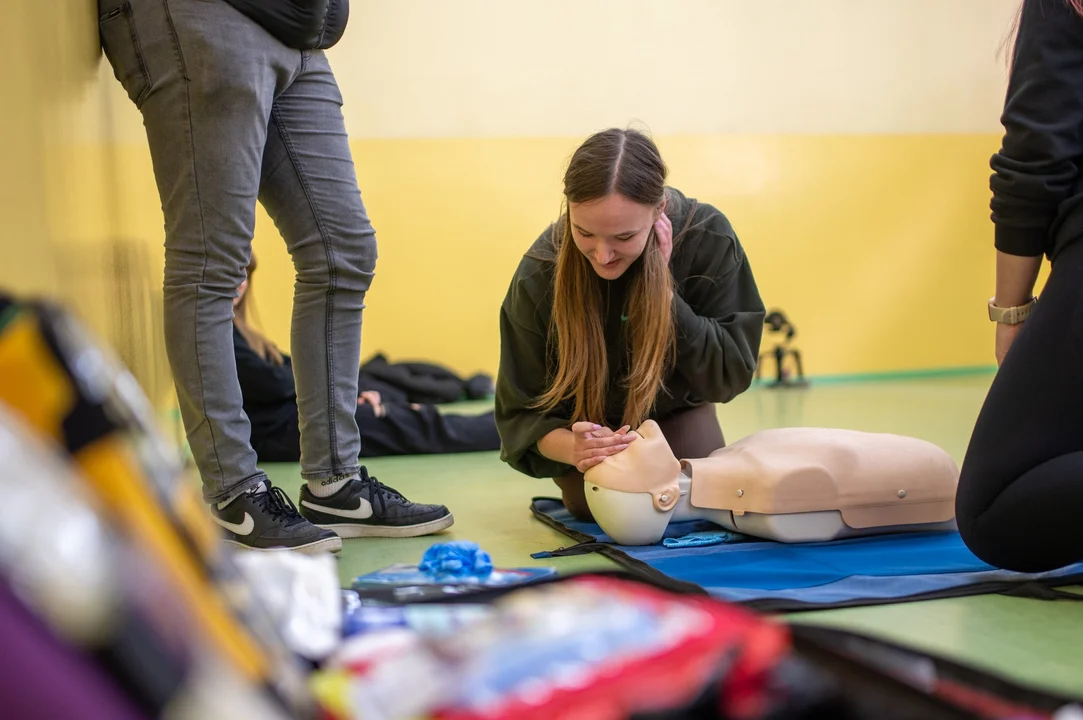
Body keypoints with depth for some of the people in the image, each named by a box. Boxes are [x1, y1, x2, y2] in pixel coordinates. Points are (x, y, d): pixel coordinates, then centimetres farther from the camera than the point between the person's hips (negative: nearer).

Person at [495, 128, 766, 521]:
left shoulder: (707, 238, -31)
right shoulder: (539, 275, -34)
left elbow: (731, 375, -27)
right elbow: (522, 411, -27)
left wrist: (662, 291, -40)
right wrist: (574, 447, -50)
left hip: (673, 405, 1)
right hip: (588, 415, -1)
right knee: (592, 505, -17)